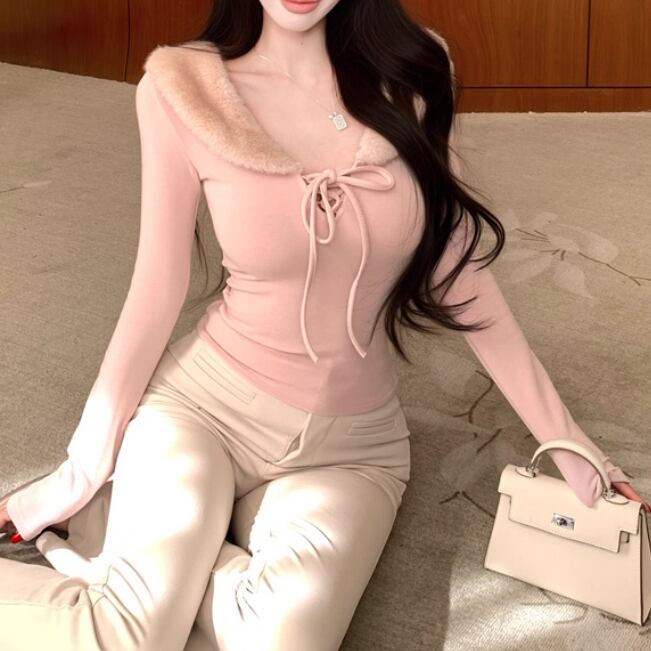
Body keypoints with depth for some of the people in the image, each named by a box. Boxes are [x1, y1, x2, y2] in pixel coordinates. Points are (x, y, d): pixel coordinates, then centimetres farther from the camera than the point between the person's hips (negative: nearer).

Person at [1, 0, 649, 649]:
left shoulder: (412, 70, -4)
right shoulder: (181, 87, -9)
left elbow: (459, 276, 0)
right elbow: (157, 291, -4)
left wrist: (564, 437, 2)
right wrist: (82, 470, -2)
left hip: (352, 442, 3)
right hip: (203, 399, -2)